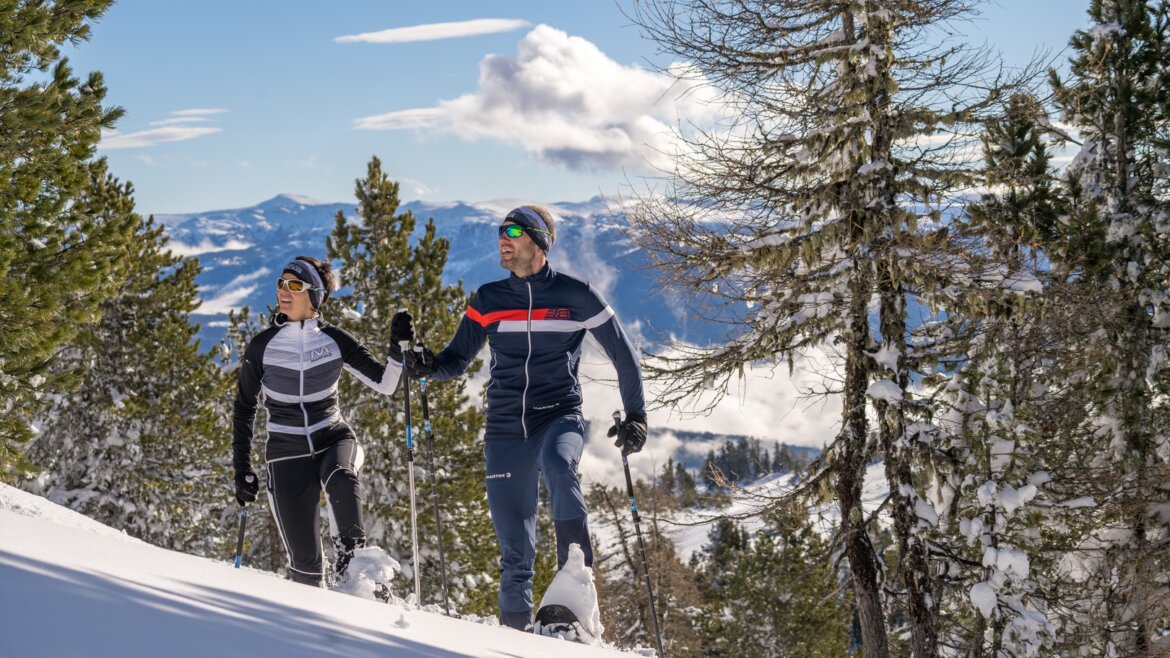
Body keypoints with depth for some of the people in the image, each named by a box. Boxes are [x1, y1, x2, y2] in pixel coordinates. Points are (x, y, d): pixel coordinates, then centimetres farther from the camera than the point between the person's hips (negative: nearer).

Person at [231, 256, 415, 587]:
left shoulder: (335, 340, -1)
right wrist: (242, 469, 3)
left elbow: (384, 384, -2)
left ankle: (351, 556, -27)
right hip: (287, 452, 0)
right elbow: (244, 408, 7)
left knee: (341, 478, -39)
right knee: (304, 561, -5)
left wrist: (399, 348, -20)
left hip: (334, 439, 0)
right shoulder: (262, 346, -2)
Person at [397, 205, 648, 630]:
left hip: (560, 418, -3)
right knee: (515, 550, 2)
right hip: (506, 431, 3)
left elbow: (622, 355, 7)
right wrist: (428, 365, -11)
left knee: (558, 466, -38)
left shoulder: (575, 296, 0)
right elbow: (458, 359, 11)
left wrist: (636, 416, 3)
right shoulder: (488, 300, 8)